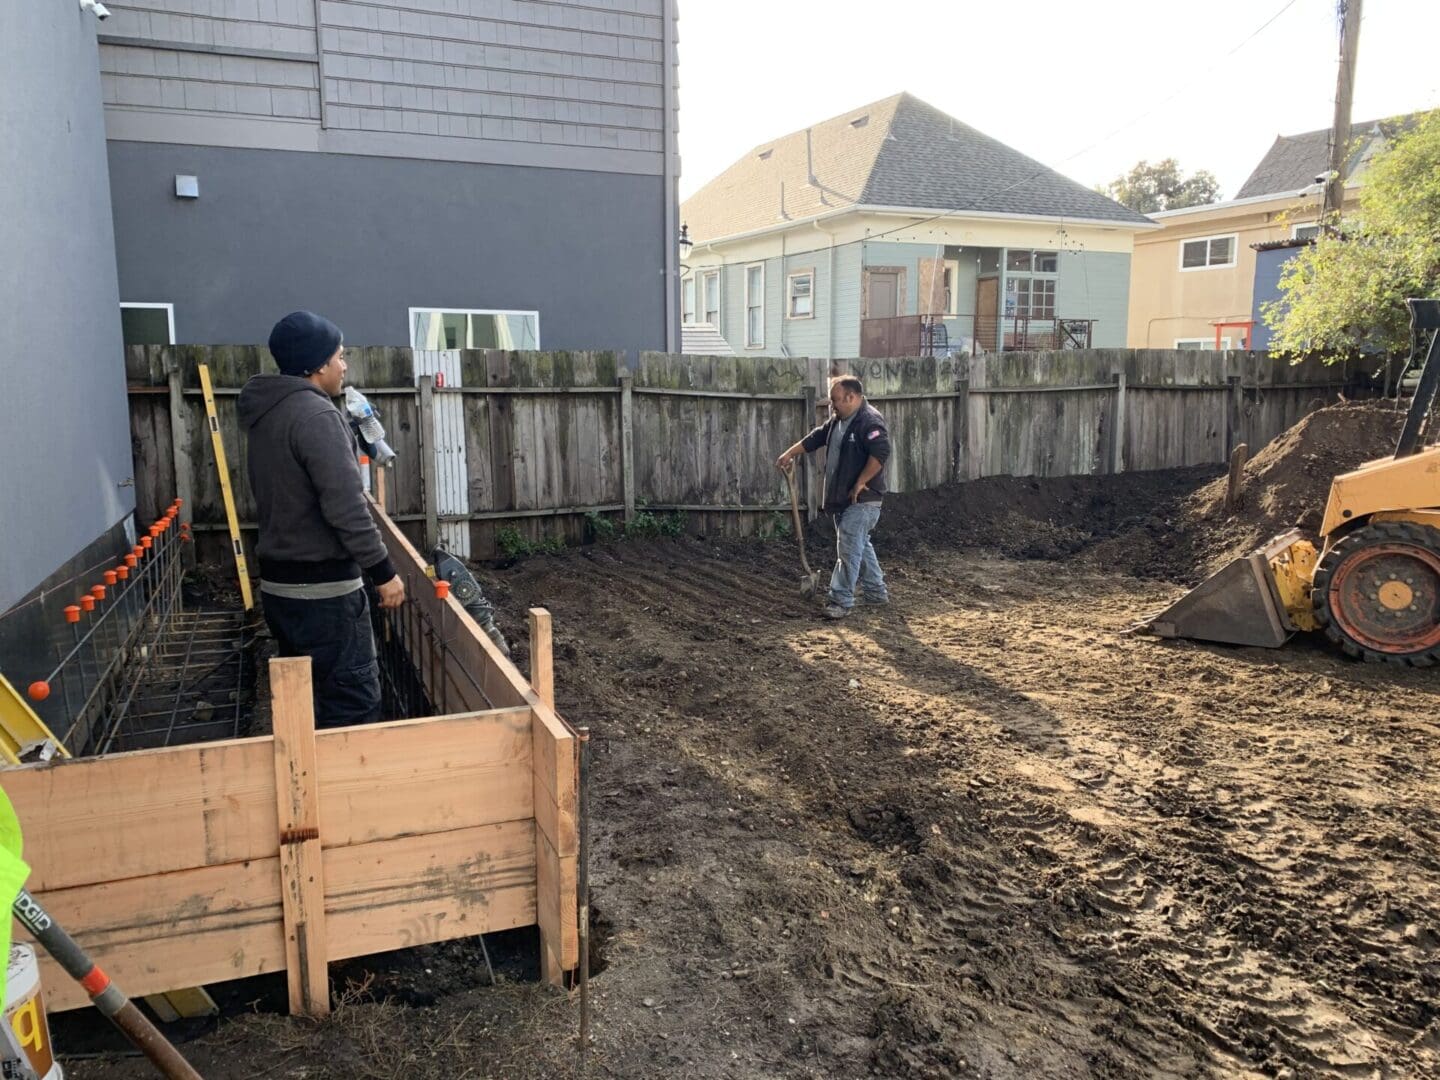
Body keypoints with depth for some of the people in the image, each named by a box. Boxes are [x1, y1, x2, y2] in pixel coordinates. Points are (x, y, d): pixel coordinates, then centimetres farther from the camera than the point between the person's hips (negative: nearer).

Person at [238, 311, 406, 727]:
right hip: (322, 587, -10)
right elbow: (346, 508, -22)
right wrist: (383, 571, -16)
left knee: (309, 696, 18)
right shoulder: (315, 414, -17)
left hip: (279, 581, 10)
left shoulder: (266, 413, 13)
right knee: (353, 702, -4)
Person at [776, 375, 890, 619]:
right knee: (860, 546, 17)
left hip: (862, 500, -10)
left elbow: (881, 453, -29)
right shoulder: (838, 420, 13)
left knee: (849, 549, -10)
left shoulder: (870, 421, -18)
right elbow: (815, 438, 24)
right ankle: (876, 592, 29)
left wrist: (860, 483, -24)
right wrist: (791, 453, 22)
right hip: (842, 498, 10)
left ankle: (841, 601, -8)